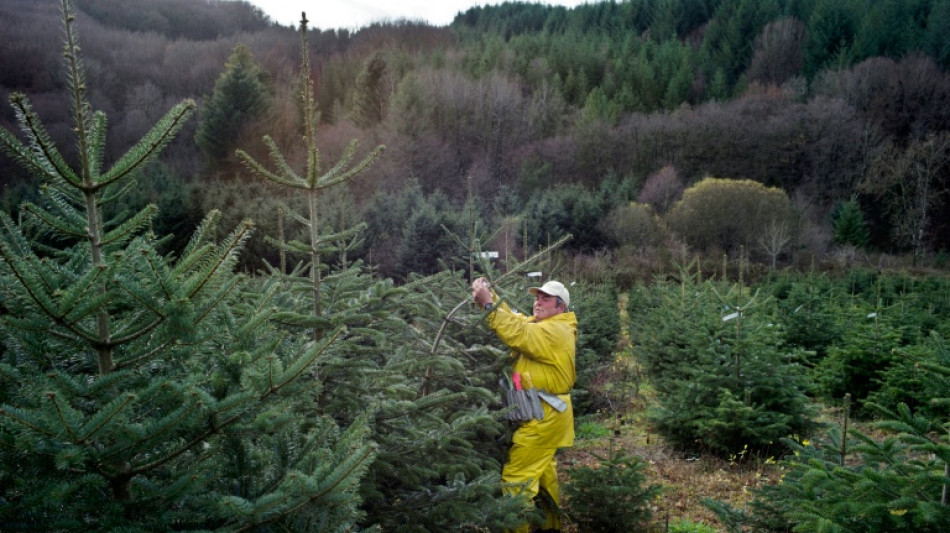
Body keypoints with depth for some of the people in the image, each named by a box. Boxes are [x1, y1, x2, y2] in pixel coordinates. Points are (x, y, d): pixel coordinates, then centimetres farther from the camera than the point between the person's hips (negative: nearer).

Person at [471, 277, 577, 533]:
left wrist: (488, 304, -31)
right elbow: (513, 318, 5)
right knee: (542, 470, 22)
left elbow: (517, 333, -30)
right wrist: (489, 297, -12)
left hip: (544, 415, -11)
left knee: (516, 477, -10)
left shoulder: (556, 332, -17)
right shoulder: (537, 323, 14)